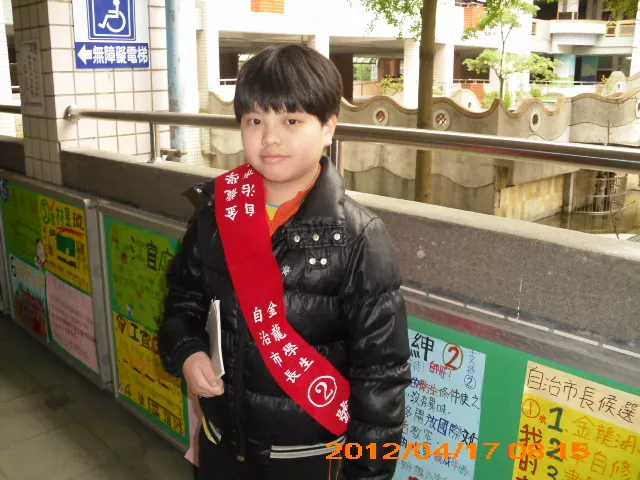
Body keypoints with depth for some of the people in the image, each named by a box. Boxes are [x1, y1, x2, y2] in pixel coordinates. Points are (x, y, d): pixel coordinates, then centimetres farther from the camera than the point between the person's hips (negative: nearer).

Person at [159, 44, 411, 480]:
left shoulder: (357, 238, -19)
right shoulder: (217, 212, -6)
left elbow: (381, 367, -15)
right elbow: (185, 293, 9)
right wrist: (186, 351, -9)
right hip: (221, 439, 4)